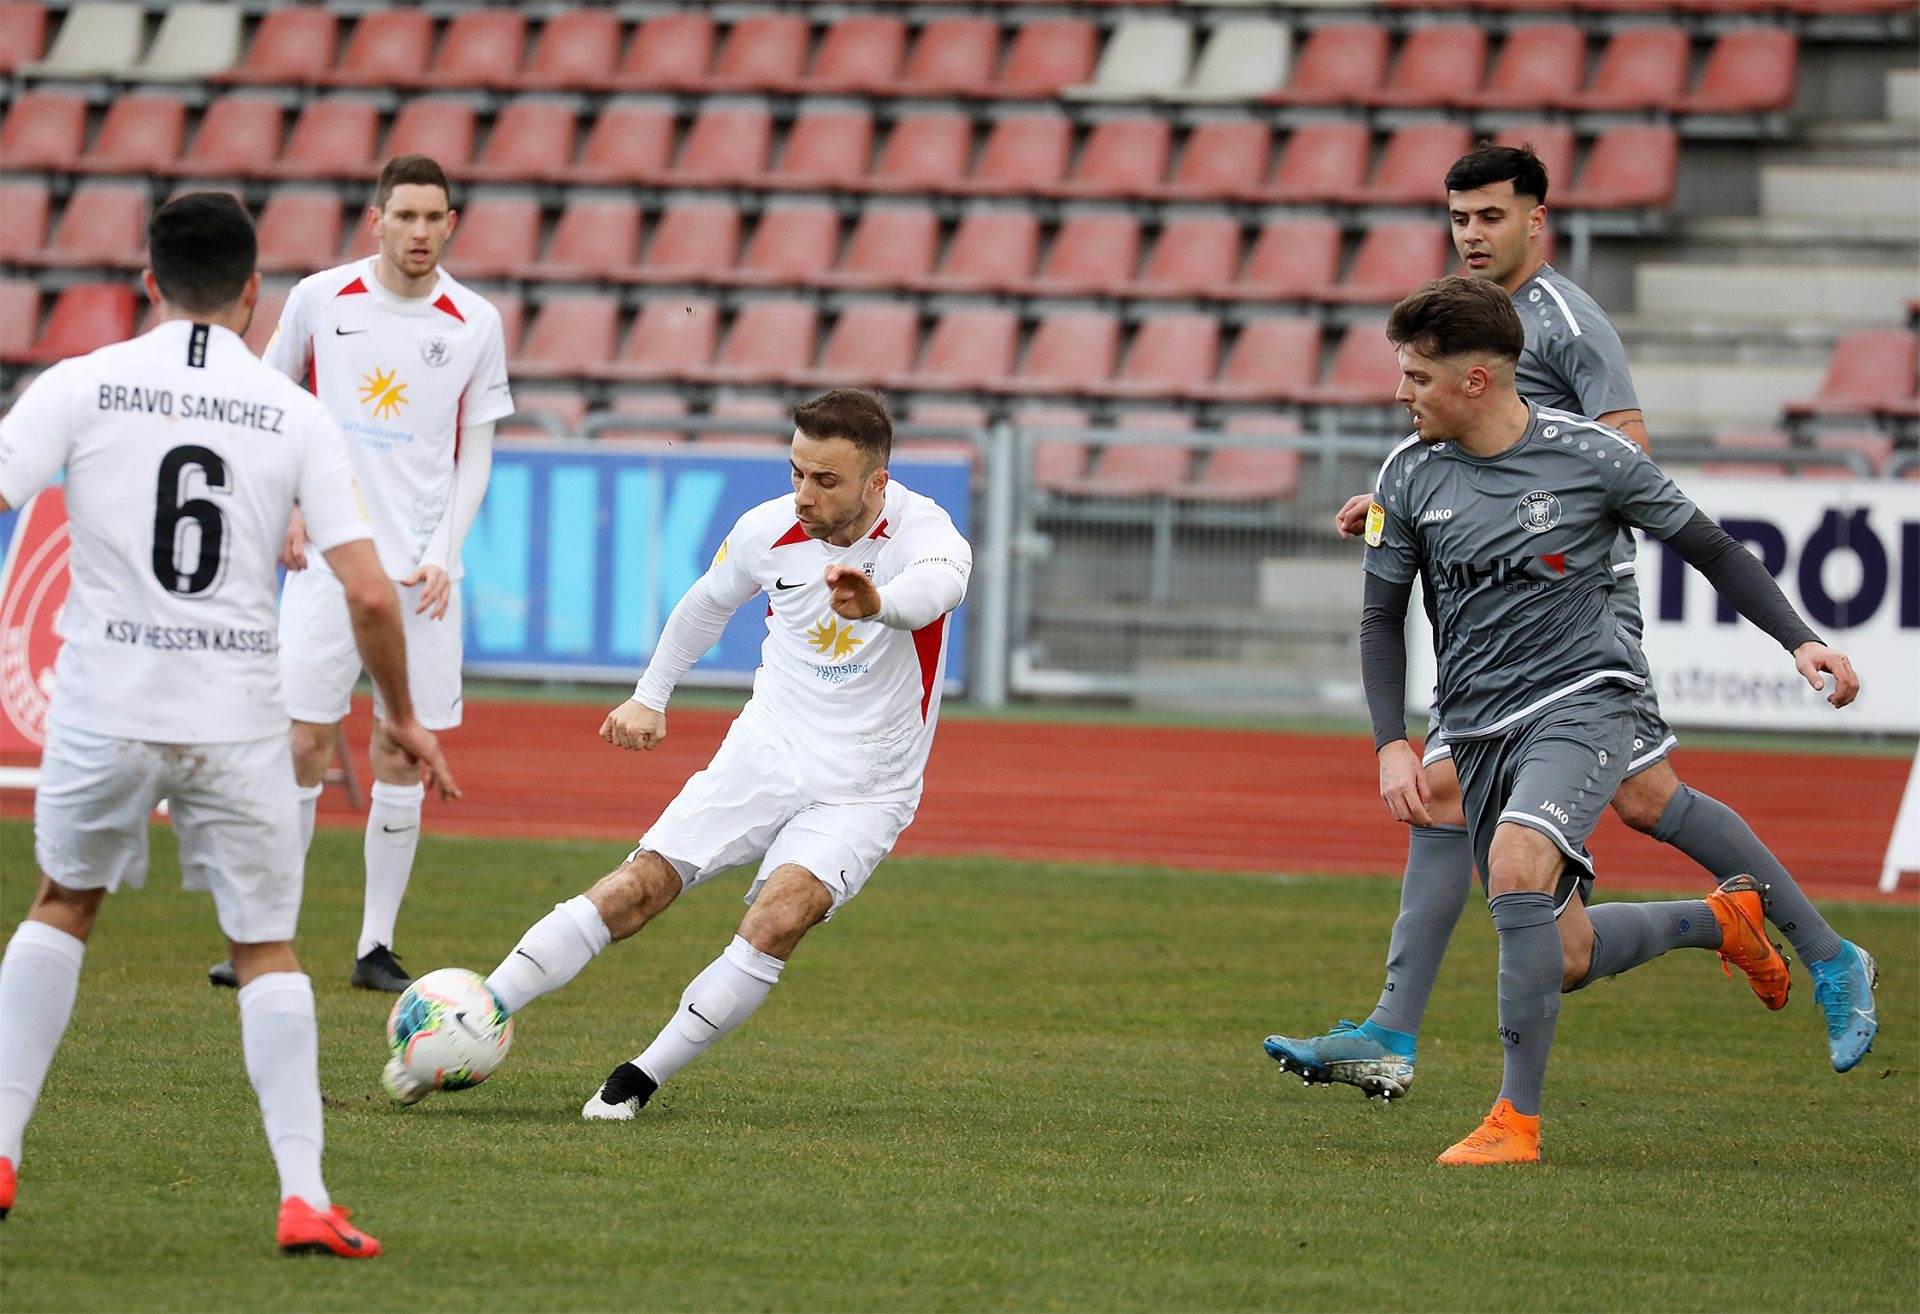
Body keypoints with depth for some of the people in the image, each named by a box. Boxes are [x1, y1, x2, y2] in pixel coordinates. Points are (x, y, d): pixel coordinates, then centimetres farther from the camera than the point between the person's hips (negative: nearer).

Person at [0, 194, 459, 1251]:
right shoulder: (294, 413, 1)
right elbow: (368, 594, -4)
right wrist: (403, 717, 10)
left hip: (104, 712, 0)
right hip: (239, 717, 0)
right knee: (267, 951, 12)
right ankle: (303, 1193, 0)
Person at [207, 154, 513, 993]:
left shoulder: (475, 323, 1)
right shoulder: (319, 300, 0)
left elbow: (475, 451, 6)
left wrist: (445, 556, -5)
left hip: (421, 571, 1)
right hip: (326, 557, -1)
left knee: (402, 754, 1)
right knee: (302, 744, -6)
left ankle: (376, 947, 9)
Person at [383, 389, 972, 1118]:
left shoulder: (920, 529, -19)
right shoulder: (769, 530, -6)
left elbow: (939, 583, -45)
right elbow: (707, 603, 18)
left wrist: (880, 603, -67)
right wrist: (650, 695, 24)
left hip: (861, 792, -3)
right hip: (762, 757, 3)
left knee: (780, 914, -27)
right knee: (636, 887, -11)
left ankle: (642, 1077, -12)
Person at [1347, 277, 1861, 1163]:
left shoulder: (1591, 457, -9)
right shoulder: (1409, 476, 0)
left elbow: (1707, 547, 3)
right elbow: (1382, 616, 10)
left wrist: (1799, 638, -6)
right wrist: (1391, 744, -2)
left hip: (1581, 700, -5)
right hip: (1480, 727, 5)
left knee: (1517, 864, -31)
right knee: (1563, 958, 5)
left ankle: (1517, 1117, -25)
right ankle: (1722, 919, 35)